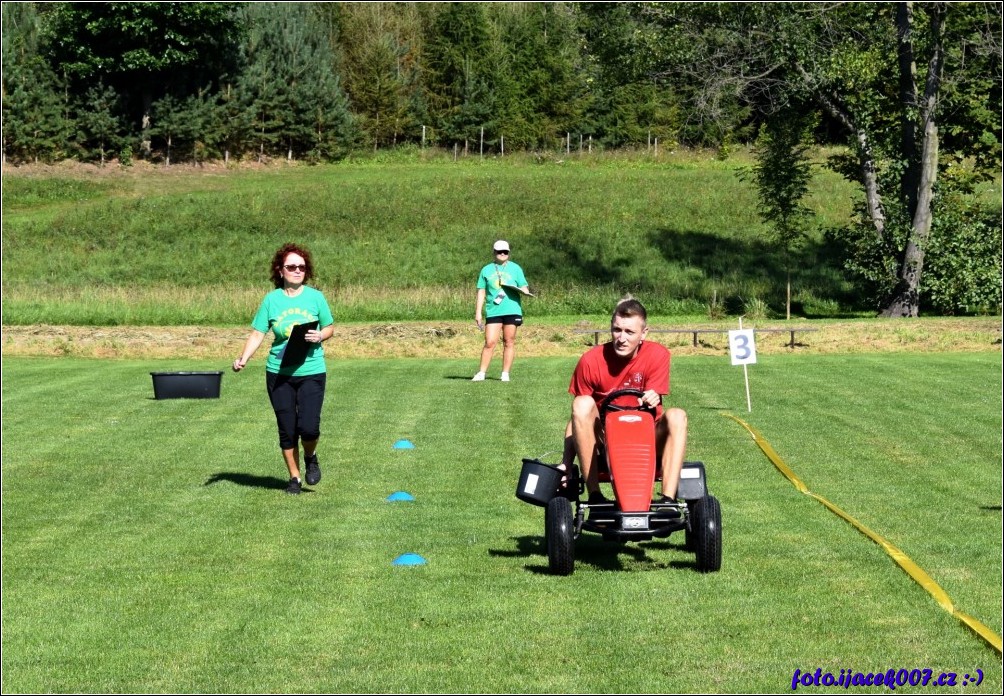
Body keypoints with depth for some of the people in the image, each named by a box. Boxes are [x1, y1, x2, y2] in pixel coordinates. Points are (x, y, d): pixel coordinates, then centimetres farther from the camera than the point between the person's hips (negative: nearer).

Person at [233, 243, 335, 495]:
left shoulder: (315, 297, 2)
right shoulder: (271, 299, 1)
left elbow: (330, 327, 11)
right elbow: (257, 334, 1)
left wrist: (320, 336, -11)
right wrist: (243, 358, -13)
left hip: (311, 372, -1)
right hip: (279, 373, 1)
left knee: (308, 426, -13)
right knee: (287, 429, 6)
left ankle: (310, 458, 20)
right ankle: (294, 477, 23)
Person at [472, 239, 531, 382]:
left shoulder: (515, 269, 10)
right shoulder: (486, 270, 11)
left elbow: (524, 287, 10)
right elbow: (481, 292, 12)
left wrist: (524, 290, -15)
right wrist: (478, 312, 5)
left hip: (512, 310, 0)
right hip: (493, 311, 0)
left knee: (509, 342, 2)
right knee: (490, 342, -8)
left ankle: (505, 374, 7)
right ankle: (481, 373, -3)